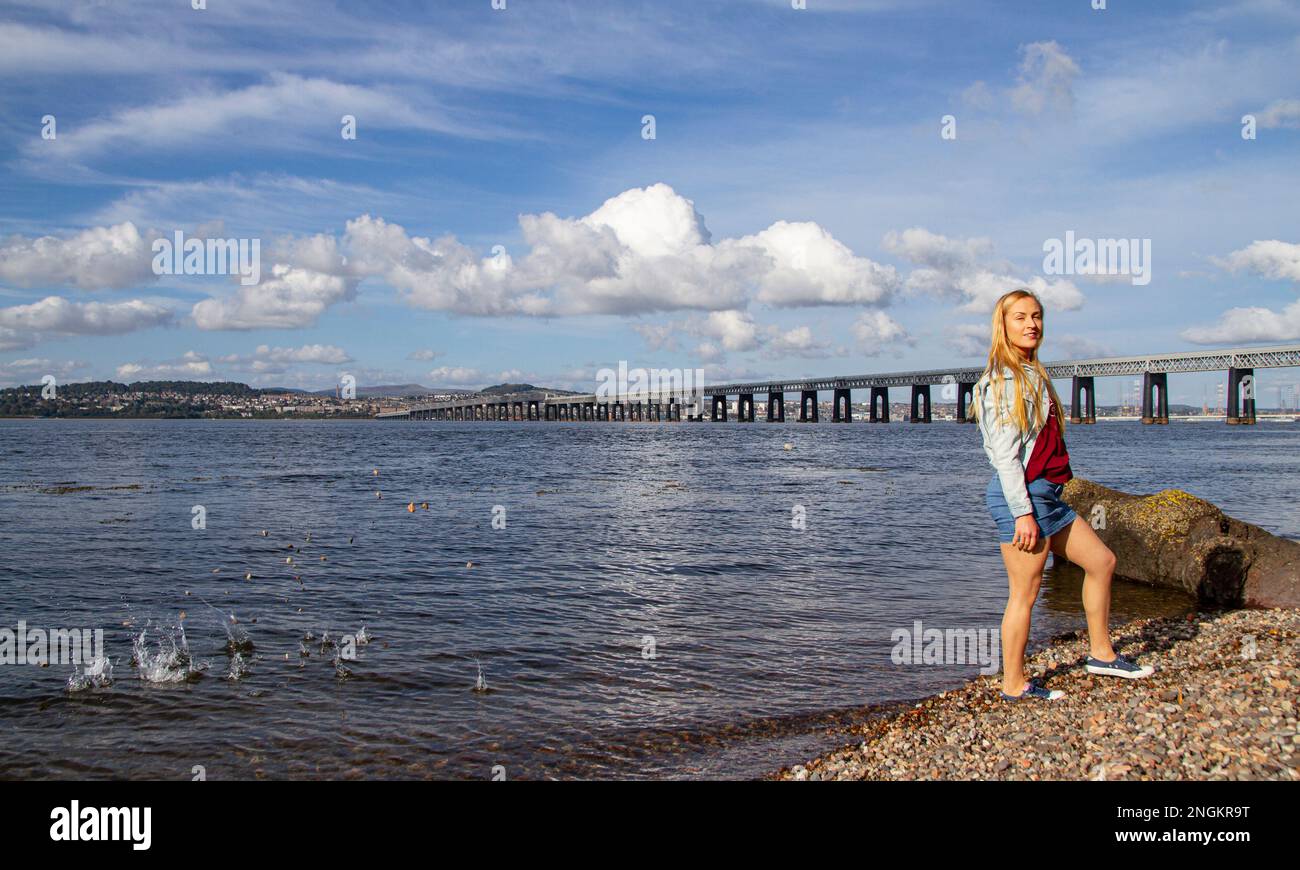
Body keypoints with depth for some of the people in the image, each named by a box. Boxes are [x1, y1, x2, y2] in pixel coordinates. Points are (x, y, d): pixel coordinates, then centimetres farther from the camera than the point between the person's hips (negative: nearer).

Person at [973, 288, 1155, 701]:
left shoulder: (1032, 375, 17)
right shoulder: (1003, 381, -14)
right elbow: (1004, 455, -19)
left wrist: (1037, 505, 21)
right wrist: (1023, 512, -22)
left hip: (1046, 495, 10)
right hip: (1021, 495, -10)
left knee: (1101, 561, 15)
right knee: (1025, 593, -4)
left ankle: (1101, 653, 26)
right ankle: (1014, 684, 6)